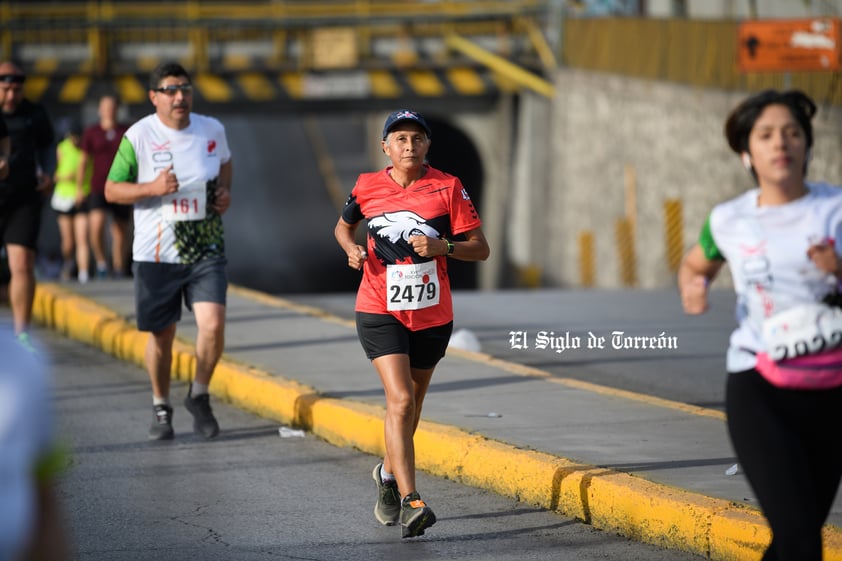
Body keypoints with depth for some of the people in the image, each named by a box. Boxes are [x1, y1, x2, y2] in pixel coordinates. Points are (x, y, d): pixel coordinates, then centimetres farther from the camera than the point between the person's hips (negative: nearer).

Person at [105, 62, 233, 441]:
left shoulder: (212, 130, 3)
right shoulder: (139, 136, -7)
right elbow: (112, 190, -2)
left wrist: (224, 189, 5)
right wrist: (152, 188, -18)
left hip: (206, 250, 2)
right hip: (156, 253, -2)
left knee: (213, 325, -14)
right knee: (162, 335, 7)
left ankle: (199, 396, 11)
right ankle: (161, 409, 29)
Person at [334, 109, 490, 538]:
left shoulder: (448, 188, -4)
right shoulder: (367, 187, -1)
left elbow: (480, 249, -4)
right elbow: (343, 226, 19)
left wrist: (442, 247, -22)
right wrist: (352, 248, -3)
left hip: (433, 314, 2)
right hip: (380, 312, -2)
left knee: (411, 401, 18)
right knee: (400, 399, -18)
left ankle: (390, 472, 45)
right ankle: (410, 502, -22)